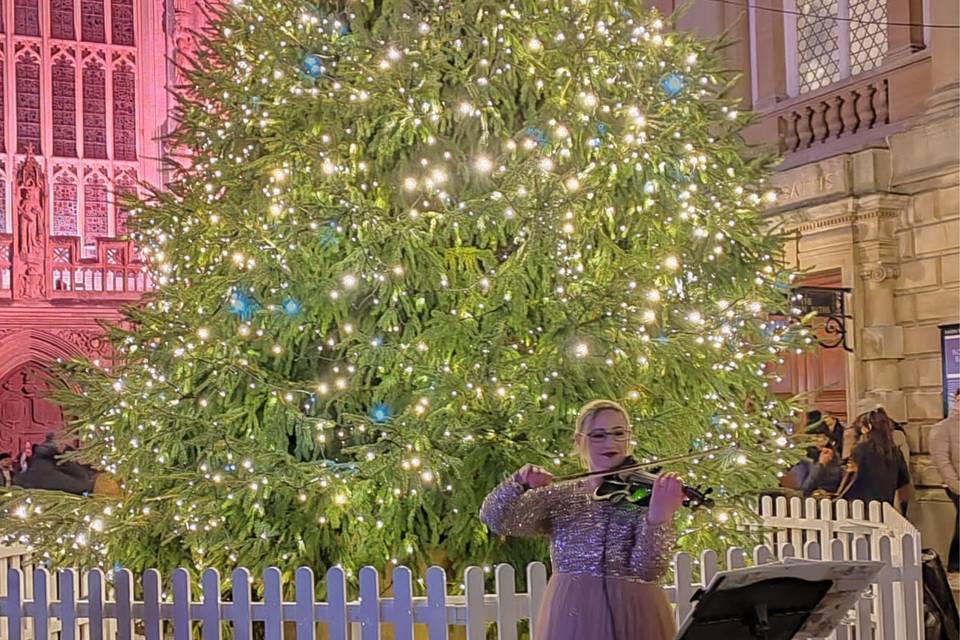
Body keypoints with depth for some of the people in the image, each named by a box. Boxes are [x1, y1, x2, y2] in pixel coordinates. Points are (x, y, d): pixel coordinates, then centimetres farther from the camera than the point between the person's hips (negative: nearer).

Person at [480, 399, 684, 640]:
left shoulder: (647, 494, -1)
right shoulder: (560, 496, 7)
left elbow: (648, 571, -13)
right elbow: (494, 519, 0)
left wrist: (657, 517, -30)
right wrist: (520, 483, -17)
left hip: (634, 619, -1)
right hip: (571, 620, 2)